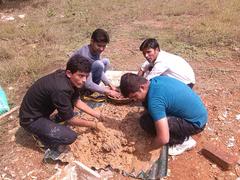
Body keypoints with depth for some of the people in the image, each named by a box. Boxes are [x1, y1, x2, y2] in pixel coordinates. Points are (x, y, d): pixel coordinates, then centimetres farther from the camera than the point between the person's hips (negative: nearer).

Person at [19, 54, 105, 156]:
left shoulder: (69, 79, -9)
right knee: (70, 136, -22)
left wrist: (97, 115, 3)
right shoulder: (60, 89, -34)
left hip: (41, 109, 9)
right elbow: (70, 120, -22)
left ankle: (57, 124, 15)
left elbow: (77, 102, 5)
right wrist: (94, 125, -10)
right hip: (31, 119, -8)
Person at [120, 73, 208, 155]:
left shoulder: (154, 100, -30)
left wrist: (147, 148, -12)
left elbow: (163, 139, -31)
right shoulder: (157, 78, -3)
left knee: (146, 121, -20)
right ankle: (182, 132, 15)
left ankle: (183, 140, -3)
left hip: (195, 123, -9)